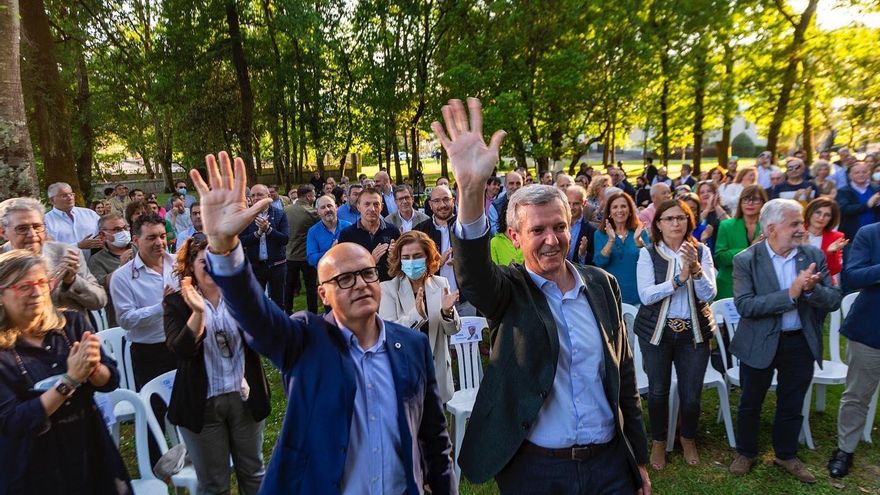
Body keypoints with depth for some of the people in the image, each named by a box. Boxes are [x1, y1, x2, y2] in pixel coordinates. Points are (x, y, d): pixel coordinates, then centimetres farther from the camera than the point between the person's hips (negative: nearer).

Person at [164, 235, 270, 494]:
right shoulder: (177, 302, -6)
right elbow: (181, 351, -20)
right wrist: (198, 311, -33)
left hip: (244, 398, 1)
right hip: (203, 404, -1)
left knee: (253, 472, 19)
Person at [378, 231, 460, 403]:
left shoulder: (441, 284, 1)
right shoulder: (388, 289, -7)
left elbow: (452, 330, 1)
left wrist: (447, 312, -21)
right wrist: (416, 314, -33)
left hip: (437, 370, 3)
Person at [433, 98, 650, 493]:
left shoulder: (602, 284, 2)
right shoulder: (508, 291, -9)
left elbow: (624, 373, 8)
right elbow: (472, 273, -33)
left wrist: (639, 456, 11)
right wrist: (471, 190, -50)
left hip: (610, 463, 3)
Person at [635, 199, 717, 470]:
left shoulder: (701, 251, -1)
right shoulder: (648, 253, -6)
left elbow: (709, 295, -8)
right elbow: (645, 295, -16)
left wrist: (696, 269, -25)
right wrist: (678, 279, -26)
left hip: (694, 331, 2)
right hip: (656, 331, -1)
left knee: (691, 393, 7)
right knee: (658, 390, 7)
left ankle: (688, 438, 35)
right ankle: (658, 441, 30)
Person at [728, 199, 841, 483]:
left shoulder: (814, 256, -3)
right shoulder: (746, 261, -13)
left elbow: (834, 300, -6)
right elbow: (744, 305, -22)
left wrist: (811, 289, -27)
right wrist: (790, 294, -30)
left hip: (801, 343, 3)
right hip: (760, 344, -3)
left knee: (792, 405, 17)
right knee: (750, 403, 15)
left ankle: (786, 455, 40)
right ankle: (746, 453, 36)